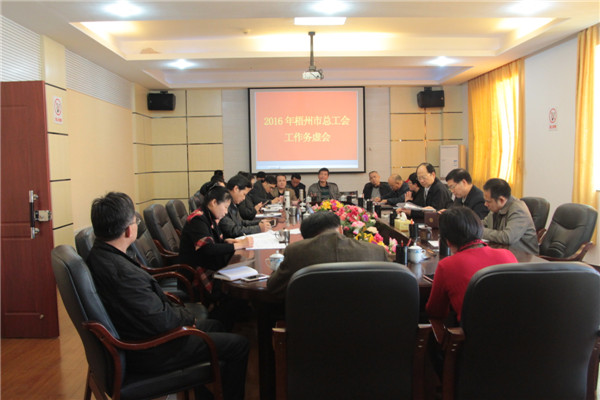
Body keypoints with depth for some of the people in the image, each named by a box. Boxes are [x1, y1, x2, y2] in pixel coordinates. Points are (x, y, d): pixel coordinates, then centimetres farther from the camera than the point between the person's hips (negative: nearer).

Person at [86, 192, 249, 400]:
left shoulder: (98, 255, -2)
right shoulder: (121, 271, -33)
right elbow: (160, 322, -27)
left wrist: (181, 312, 0)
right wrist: (188, 316, -8)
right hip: (148, 353, -10)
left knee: (213, 325, 25)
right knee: (239, 345, -2)